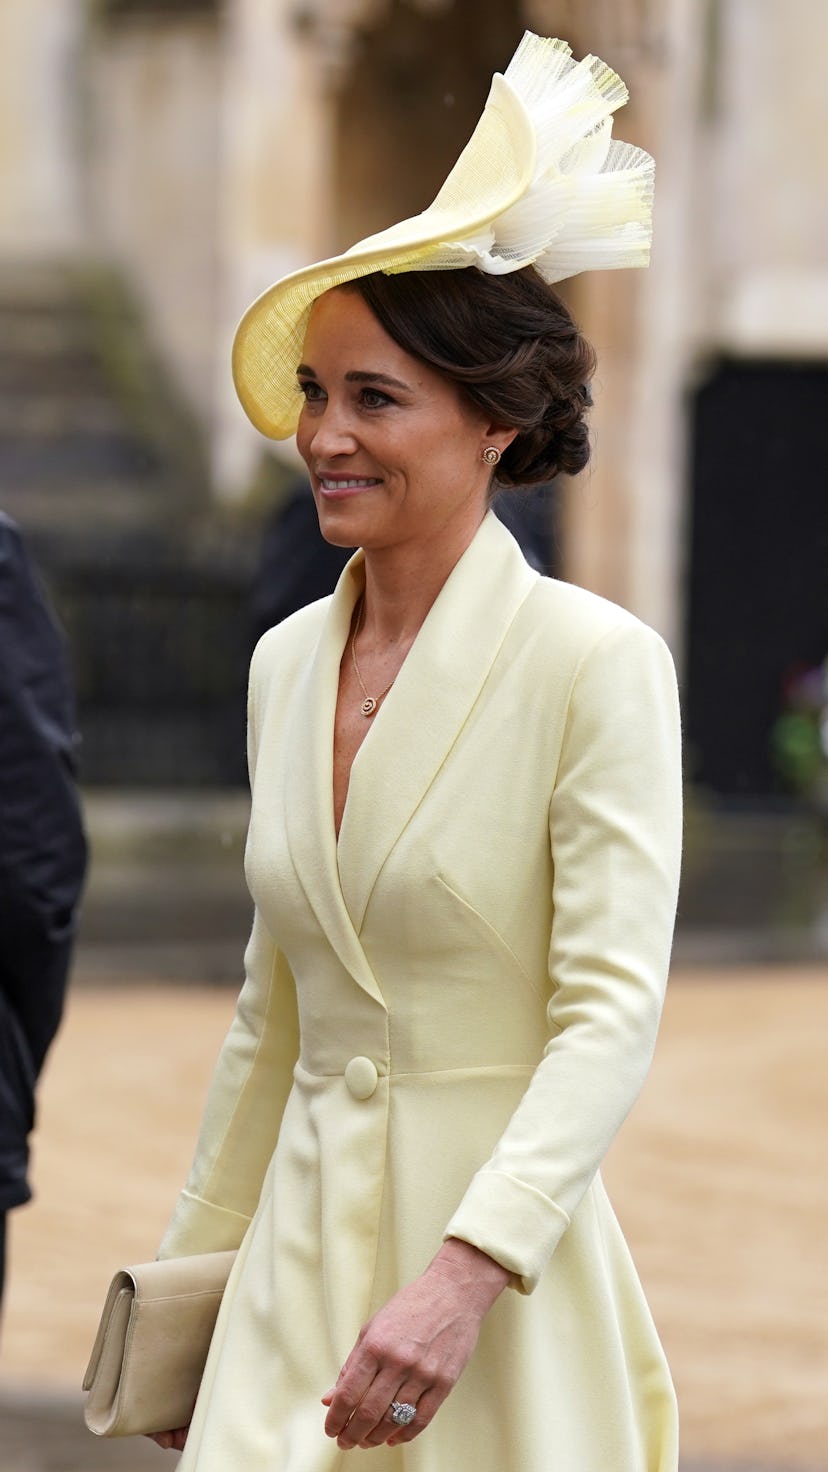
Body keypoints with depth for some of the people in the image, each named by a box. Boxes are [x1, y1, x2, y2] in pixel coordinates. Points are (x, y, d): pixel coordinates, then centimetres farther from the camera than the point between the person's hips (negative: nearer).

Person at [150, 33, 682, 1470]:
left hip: (503, 1265, -5)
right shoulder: (286, 661, 10)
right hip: (300, 1258, 5)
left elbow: (611, 1013, -15)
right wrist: (195, 1283, 18)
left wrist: (463, 1271, -25)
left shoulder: (597, 662, -10)